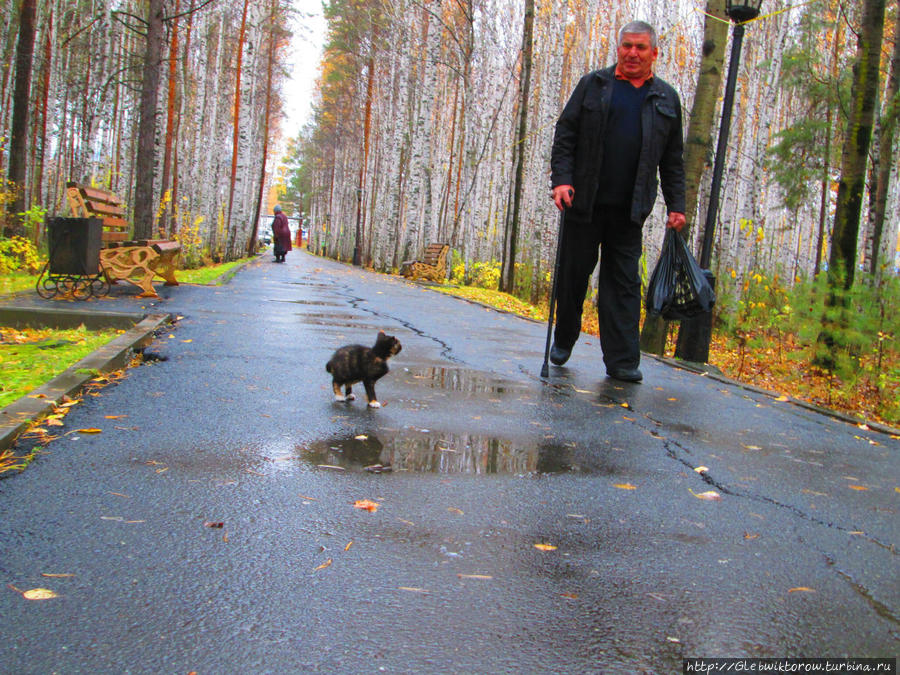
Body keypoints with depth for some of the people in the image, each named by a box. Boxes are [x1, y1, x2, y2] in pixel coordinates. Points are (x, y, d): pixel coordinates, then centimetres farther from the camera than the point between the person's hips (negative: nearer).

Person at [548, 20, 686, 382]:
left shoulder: (666, 99, 12)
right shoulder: (593, 85, 7)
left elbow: (673, 160, 14)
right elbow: (565, 135, 4)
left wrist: (676, 206, 6)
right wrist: (561, 179, -10)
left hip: (630, 210, 1)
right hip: (585, 203, -1)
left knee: (624, 283, 0)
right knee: (573, 274, 7)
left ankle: (622, 360, 1)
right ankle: (563, 341, 26)